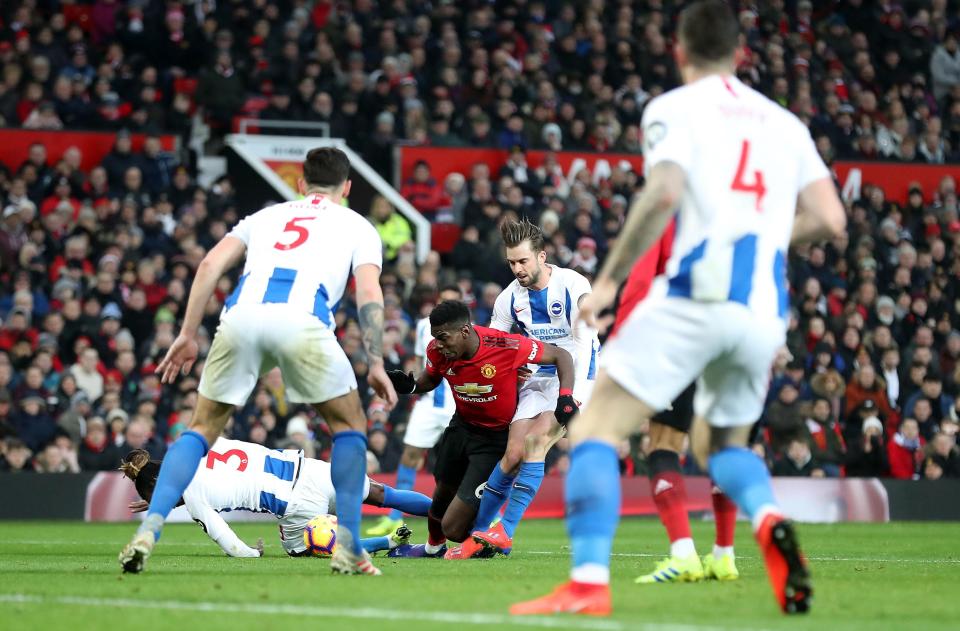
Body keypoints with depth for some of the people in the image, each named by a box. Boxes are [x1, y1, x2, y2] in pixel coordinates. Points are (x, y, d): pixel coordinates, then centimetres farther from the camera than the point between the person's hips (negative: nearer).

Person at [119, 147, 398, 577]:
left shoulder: (267, 216, 34)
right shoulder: (357, 226, 28)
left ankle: (149, 529, 0)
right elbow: (369, 295, 10)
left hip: (242, 315, 2)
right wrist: (376, 364, 9)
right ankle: (347, 548, 7)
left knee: (202, 429, 17)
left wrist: (187, 334, 18)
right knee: (349, 426, 18)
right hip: (302, 319, -2)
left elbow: (211, 264, 19)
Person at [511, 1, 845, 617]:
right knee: (722, 442, 26)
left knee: (596, 428, 0)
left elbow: (664, 193, -14)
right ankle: (769, 519, -7)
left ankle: (588, 583, -17)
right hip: (763, 314, 5)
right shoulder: (785, 122, 19)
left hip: (695, 295, -5)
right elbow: (830, 219, 12)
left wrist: (609, 279, -7)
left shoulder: (674, 108, 4)